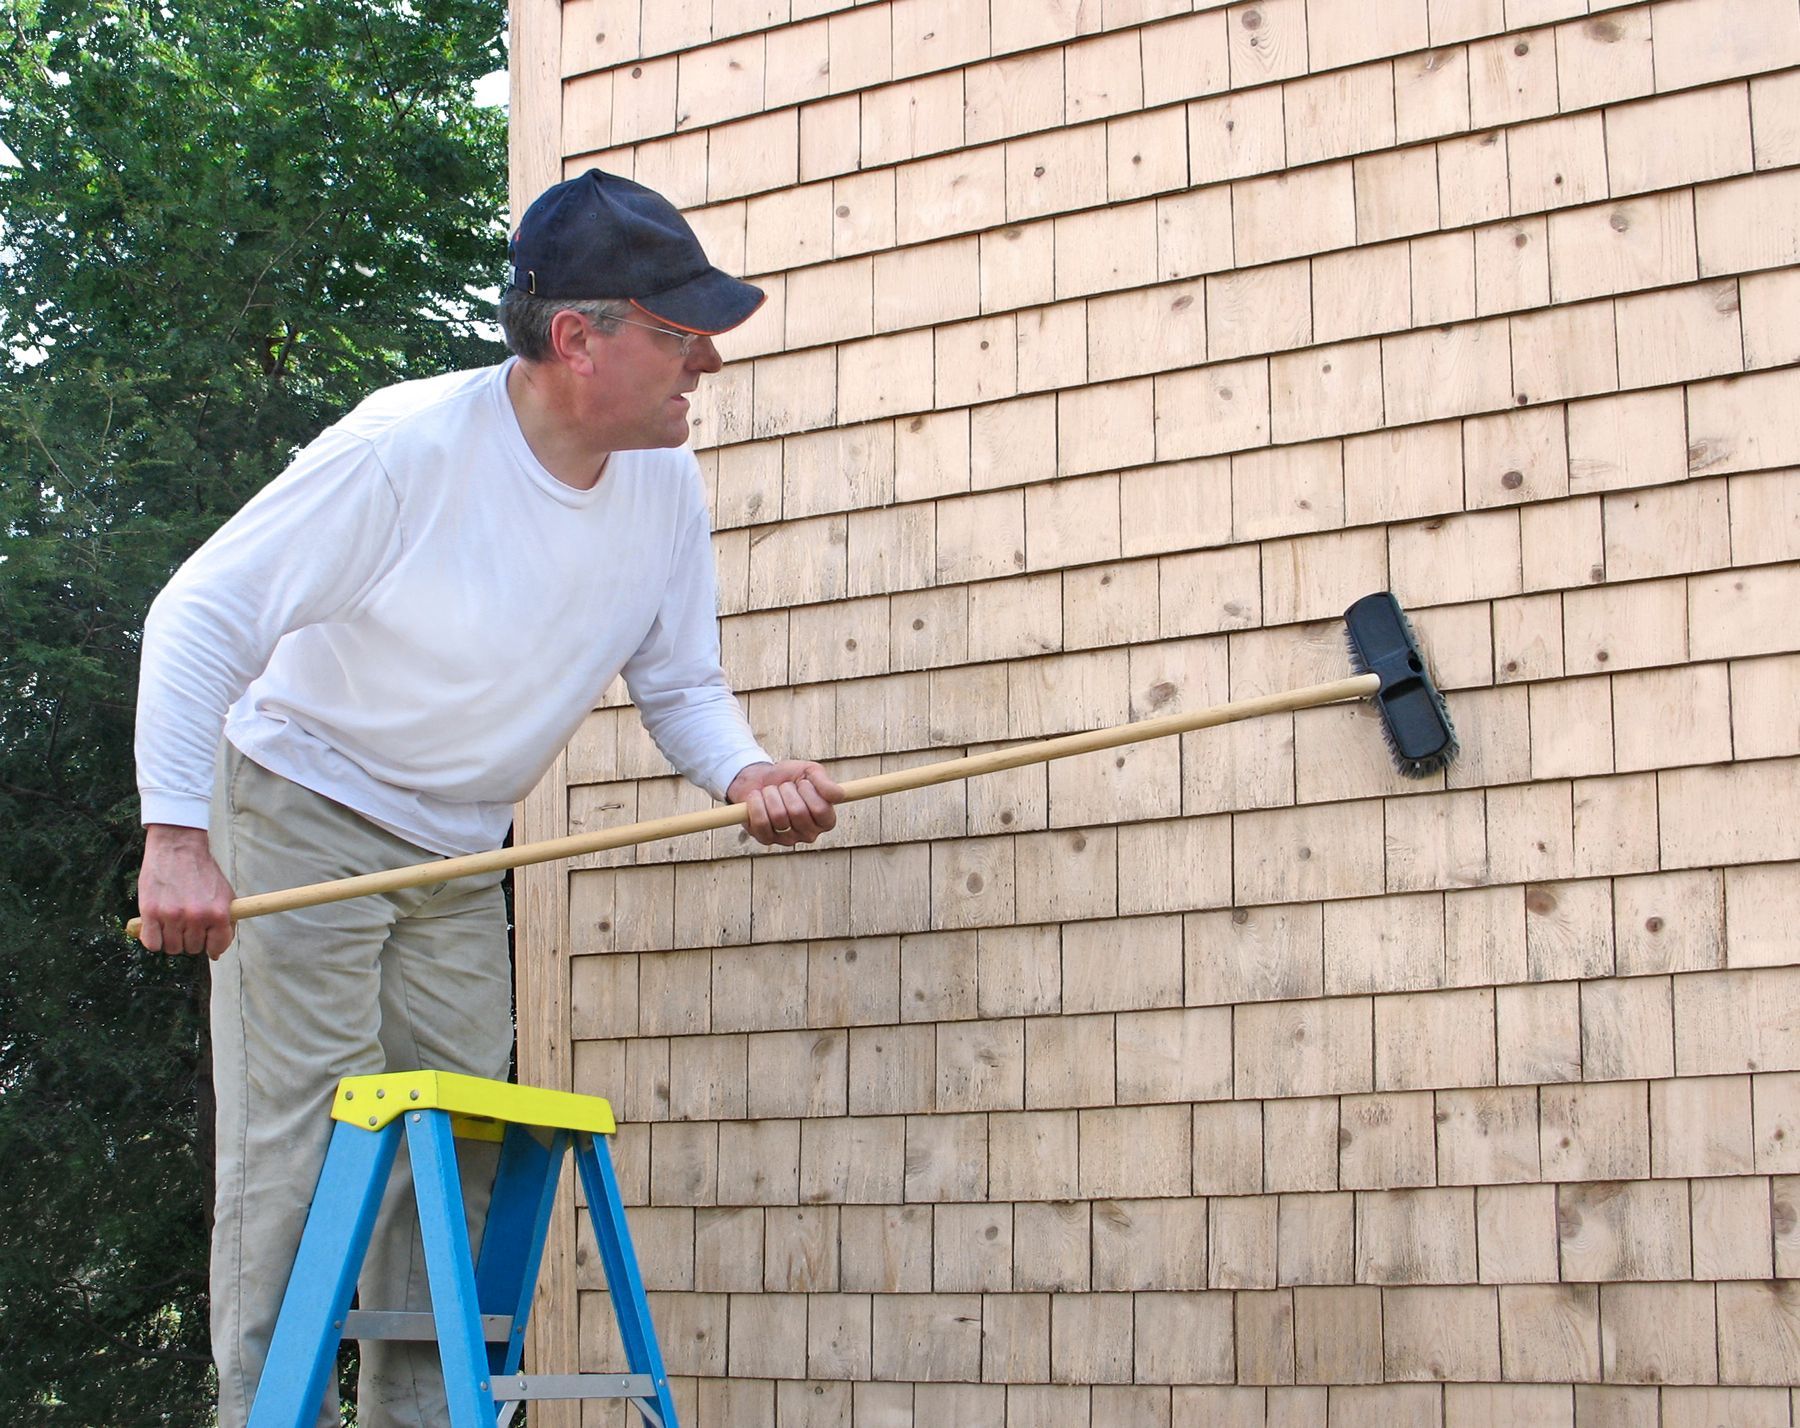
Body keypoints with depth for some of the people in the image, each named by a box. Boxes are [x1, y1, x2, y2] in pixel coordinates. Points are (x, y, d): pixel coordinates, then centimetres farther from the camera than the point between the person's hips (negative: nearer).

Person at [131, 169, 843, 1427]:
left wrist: (745, 773, -21)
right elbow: (200, 617, -21)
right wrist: (176, 837, -29)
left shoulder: (668, 485, -8)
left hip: (463, 849, 6)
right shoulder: (408, 449, -26)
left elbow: (681, 684, 2)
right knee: (306, 1139, -9)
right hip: (304, 813, -6)